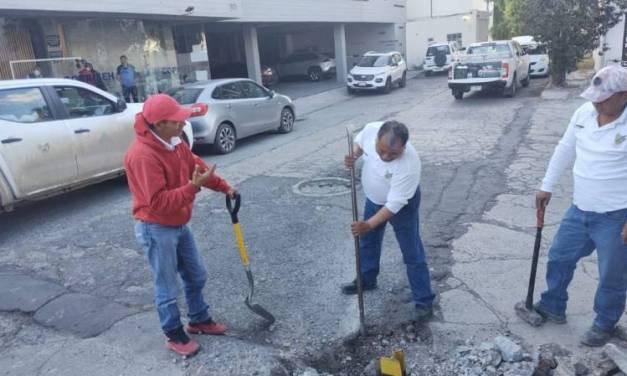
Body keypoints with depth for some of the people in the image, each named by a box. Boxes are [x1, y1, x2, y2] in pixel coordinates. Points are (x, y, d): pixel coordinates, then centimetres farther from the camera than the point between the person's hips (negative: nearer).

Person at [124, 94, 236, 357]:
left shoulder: (173, 142, 0)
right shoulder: (143, 155, -28)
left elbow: (197, 167, 14)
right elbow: (158, 202, -31)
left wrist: (224, 187, 10)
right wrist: (192, 187, -31)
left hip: (180, 225, 9)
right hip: (156, 230, -9)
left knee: (196, 277, 20)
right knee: (167, 289, 8)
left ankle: (199, 320, 40)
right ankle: (175, 336, 28)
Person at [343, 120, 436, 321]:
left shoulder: (409, 165, -40)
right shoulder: (371, 129, -27)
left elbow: (394, 204, -34)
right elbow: (359, 142, -2)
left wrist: (369, 224, -37)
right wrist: (353, 156, -23)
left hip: (403, 203, -6)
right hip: (374, 198, 6)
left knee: (412, 253, 1)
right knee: (367, 241, 21)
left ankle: (424, 301, 16)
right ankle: (367, 279, 44)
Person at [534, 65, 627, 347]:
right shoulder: (584, 113, 0)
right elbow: (565, 150, 11)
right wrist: (547, 186, 12)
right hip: (580, 210, 6)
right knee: (559, 257, 18)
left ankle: (604, 324, 35)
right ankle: (553, 307, 39)